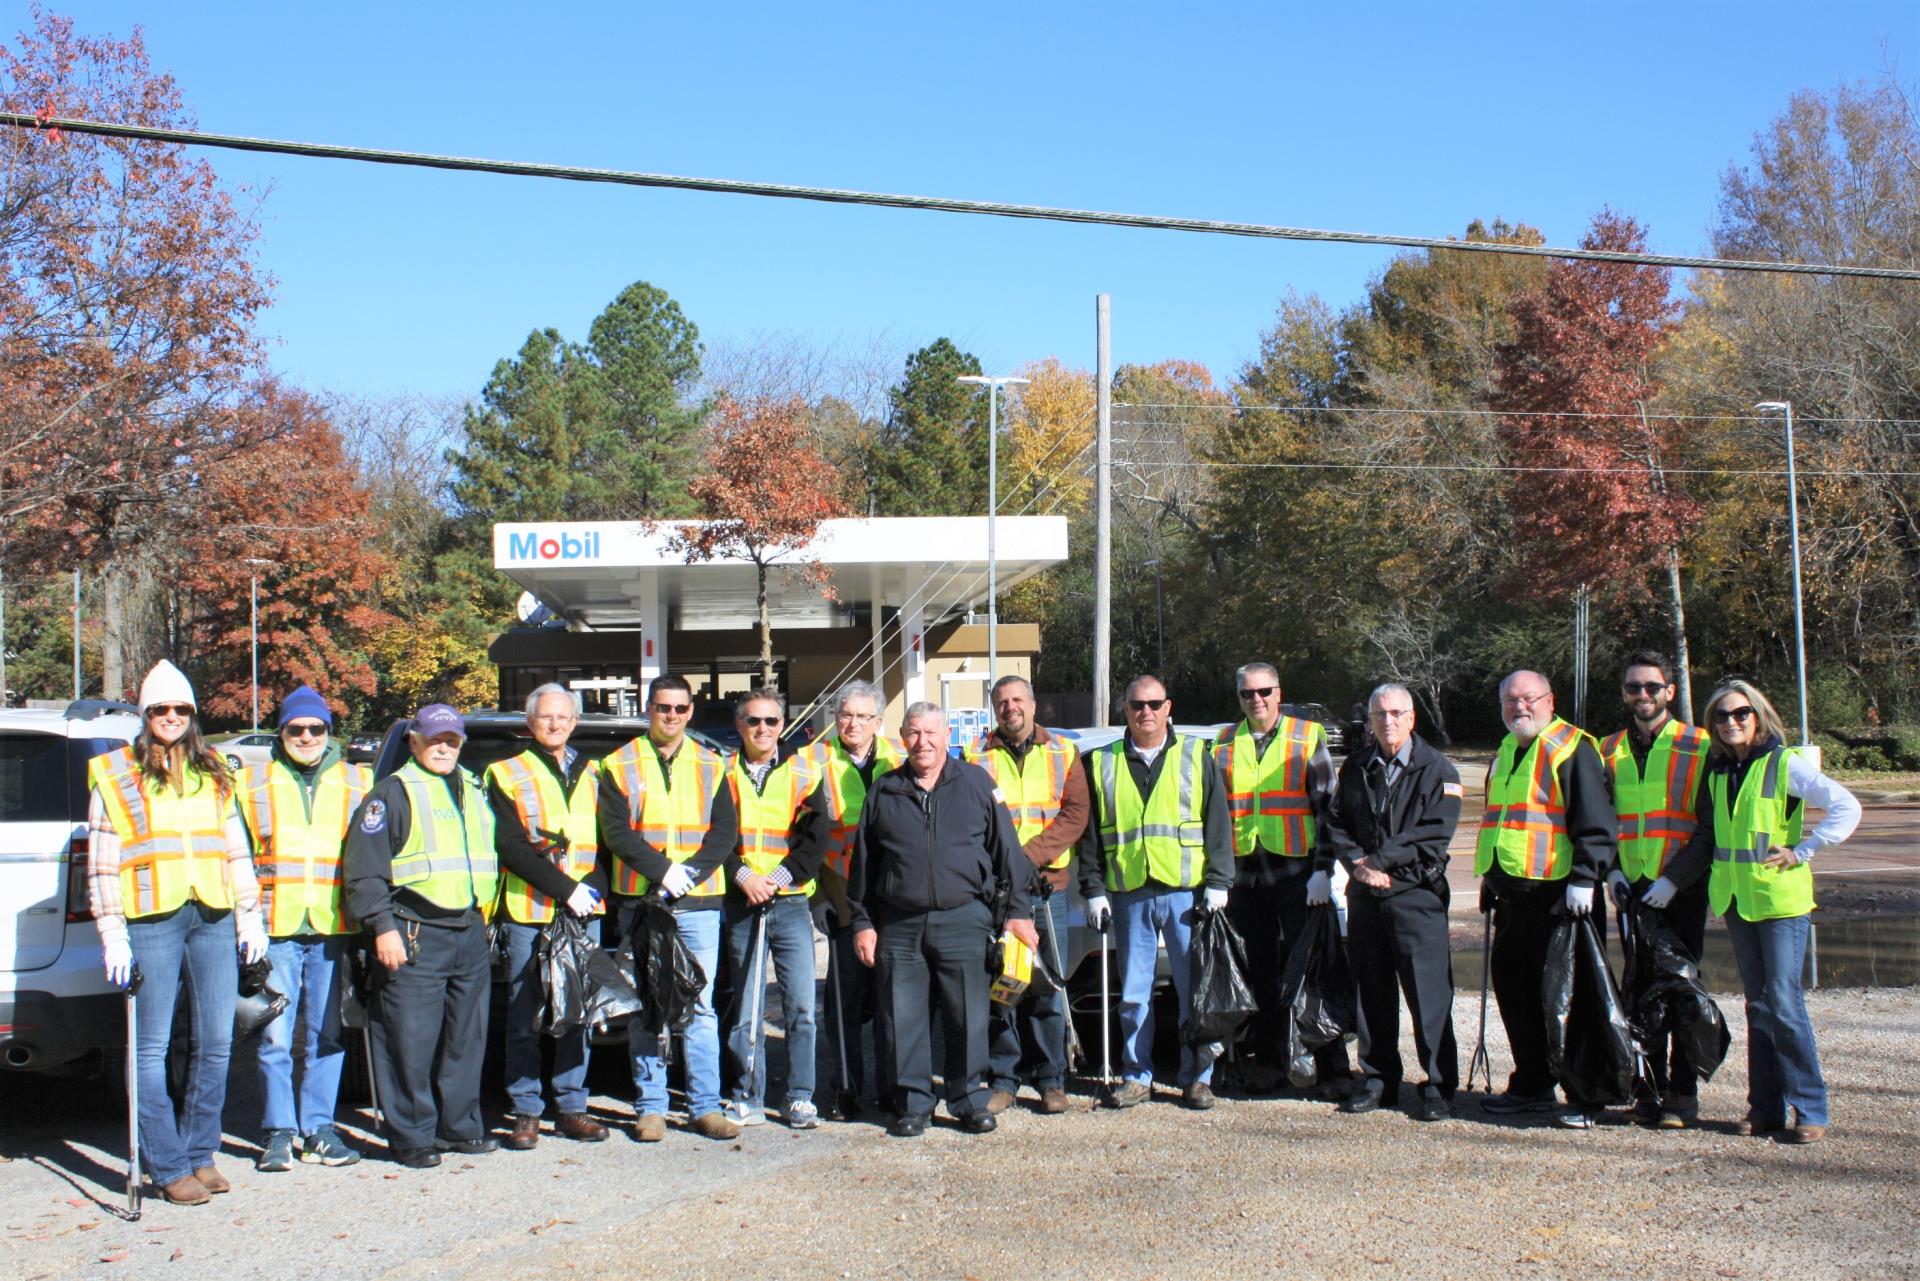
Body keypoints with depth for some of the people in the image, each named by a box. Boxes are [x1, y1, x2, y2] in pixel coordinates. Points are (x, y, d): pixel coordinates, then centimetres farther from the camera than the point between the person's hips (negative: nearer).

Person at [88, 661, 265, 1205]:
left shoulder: (213, 774, 16)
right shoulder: (114, 776, 4)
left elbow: (237, 850, 17)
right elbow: (101, 862, 1)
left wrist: (250, 916, 10)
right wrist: (112, 933, -6)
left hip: (214, 918, 4)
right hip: (151, 920, -4)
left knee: (216, 1043, 5)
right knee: (151, 1047, -3)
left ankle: (200, 1154, 16)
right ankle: (169, 1168, 3)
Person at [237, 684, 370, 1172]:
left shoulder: (357, 783, 12)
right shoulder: (252, 783, 11)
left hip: (334, 927, 1)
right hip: (275, 928, -1)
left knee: (328, 1035, 4)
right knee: (275, 1035, -1)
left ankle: (318, 1128, 13)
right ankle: (280, 1131, 9)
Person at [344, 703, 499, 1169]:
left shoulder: (473, 791, 18)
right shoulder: (393, 792, -3)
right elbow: (363, 870, -8)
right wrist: (382, 926, -15)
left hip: (470, 932, 7)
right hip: (414, 935, -6)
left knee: (467, 1038, 11)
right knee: (412, 1042, -5)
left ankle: (460, 1126, 22)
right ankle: (412, 1138, 4)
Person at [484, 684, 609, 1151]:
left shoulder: (591, 775, 17)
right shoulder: (508, 775, 4)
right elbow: (510, 848, -6)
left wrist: (593, 885, -4)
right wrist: (565, 889, -13)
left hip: (584, 912, 3)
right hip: (529, 914, -3)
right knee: (525, 1016, -1)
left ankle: (571, 1108, 13)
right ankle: (526, 1113, 6)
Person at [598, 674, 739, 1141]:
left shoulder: (710, 766, 11)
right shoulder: (619, 765, 5)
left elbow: (725, 832, 4)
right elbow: (615, 831, -4)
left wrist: (689, 873, -12)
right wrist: (663, 871, -16)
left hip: (699, 901, 1)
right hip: (640, 902, -1)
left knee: (701, 1007, 2)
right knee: (645, 1010, 2)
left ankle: (706, 1107, 7)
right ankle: (651, 1108, 10)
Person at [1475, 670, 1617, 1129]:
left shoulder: (1572, 750, -9)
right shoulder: (1506, 752, 17)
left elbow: (1595, 824, -14)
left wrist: (1583, 879, -21)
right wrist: (1489, 877, 25)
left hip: (1558, 896, -9)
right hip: (1511, 895, 9)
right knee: (1512, 987, 12)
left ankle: (1582, 1095, 4)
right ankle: (1531, 1085, 24)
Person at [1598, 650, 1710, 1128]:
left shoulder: (1698, 747, -3)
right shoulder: (1609, 750, 10)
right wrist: (1612, 869, 2)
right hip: (1633, 886, 4)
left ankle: (1684, 1093, 6)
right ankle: (1651, 1086, 16)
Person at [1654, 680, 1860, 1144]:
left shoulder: (1785, 763, -7)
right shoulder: (1716, 770, 11)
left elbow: (1846, 808, -11)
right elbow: (1705, 837, 18)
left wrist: (1803, 852, -12)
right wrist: (1672, 879, 13)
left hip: (1781, 899, -6)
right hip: (1736, 900, 6)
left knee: (1784, 1002, -8)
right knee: (1758, 1005, 9)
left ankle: (1810, 1110, 0)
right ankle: (1765, 1106, 14)